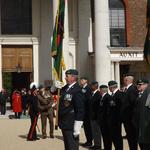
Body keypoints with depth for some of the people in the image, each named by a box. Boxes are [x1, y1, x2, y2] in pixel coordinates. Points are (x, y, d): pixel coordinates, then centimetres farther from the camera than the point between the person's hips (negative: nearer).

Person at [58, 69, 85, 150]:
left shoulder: (77, 91, -18)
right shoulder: (65, 88, 8)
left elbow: (80, 110, -21)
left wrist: (77, 129, -21)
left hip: (71, 126, -8)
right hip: (64, 125, 9)